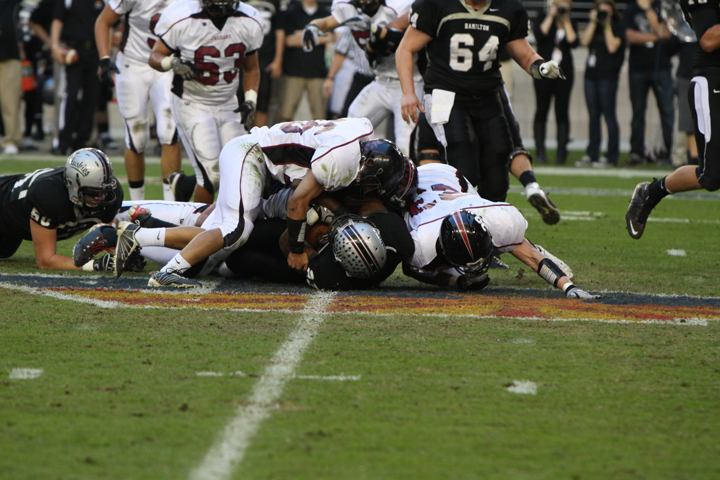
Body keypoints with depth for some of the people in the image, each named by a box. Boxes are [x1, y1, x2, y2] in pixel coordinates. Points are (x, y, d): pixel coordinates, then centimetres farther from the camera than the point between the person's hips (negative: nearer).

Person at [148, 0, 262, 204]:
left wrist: (250, 102, -1)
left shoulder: (249, 23, -4)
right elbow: (155, 56, -5)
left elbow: (251, 69, 12)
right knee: (212, 174, -16)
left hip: (228, 106, 5)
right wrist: (174, 63, -26)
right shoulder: (182, 19, -17)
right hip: (192, 105, -5)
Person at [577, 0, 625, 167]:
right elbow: (585, 41, 0)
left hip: (608, 74, -6)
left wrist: (607, 26, -12)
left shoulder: (617, 26, -1)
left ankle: (611, 157, -3)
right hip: (591, 72, 6)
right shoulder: (594, 25, 15)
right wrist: (593, 22, -4)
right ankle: (591, 155, 12)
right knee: (593, 116, 8)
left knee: (608, 115, -5)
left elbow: (612, 47, -13)